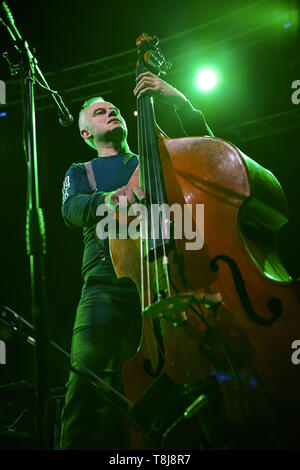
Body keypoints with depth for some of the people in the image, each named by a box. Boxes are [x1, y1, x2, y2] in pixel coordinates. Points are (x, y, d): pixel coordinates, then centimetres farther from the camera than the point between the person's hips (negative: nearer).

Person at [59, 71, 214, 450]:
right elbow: (72, 209, 6)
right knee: (93, 373, -26)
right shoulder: (80, 173, 29)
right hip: (109, 280, -1)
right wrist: (109, 198, -16)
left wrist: (178, 100, 10)